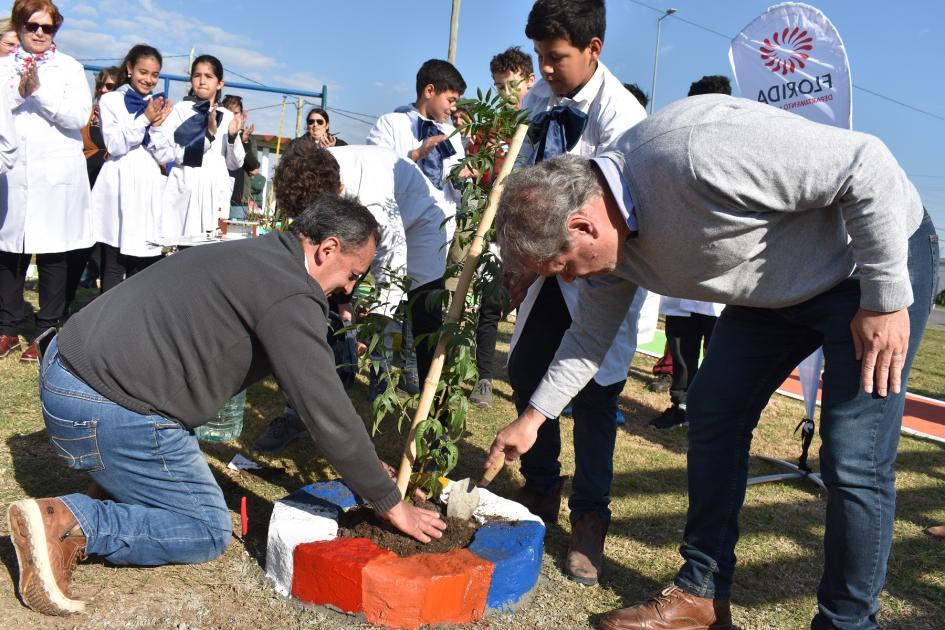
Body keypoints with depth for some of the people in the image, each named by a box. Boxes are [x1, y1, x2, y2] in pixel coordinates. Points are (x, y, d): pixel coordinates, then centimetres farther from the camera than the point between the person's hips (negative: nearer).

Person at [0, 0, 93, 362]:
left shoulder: (70, 68, 8)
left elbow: (79, 117, -4)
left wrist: (40, 91, -12)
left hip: (56, 175, -2)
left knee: (54, 254, 0)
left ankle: (47, 333, 9)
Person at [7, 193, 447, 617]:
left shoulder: (258, 257, 15)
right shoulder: (290, 296, -17)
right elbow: (326, 412, -17)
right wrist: (390, 503, -5)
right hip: (109, 411, -11)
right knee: (208, 533, 4)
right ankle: (69, 523, -9)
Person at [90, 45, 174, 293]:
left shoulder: (161, 106, 14)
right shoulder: (111, 100, 6)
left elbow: (167, 155, 8)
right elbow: (114, 145, -5)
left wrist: (156, 126, -8)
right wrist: (144, 119, -10)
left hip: (150, 189, 3)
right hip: (120, 187, -3)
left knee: (144, 268, 3)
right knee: (113, 267, -4)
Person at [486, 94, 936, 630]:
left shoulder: (694, 155, -37)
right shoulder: (607, 225, -8)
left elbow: (867, 165, -30)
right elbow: (592, 335, 7)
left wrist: (886, 300, -25)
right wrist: (533, 417, 8)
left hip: (882, 252, -7)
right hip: (779, 285, 8)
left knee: (854, 459, -12)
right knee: (713, 414, 4)